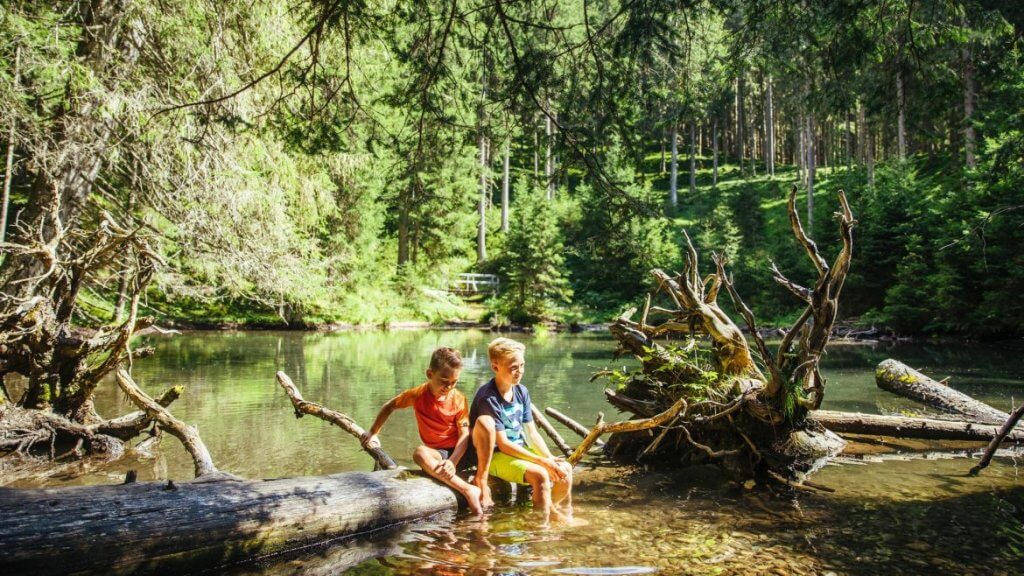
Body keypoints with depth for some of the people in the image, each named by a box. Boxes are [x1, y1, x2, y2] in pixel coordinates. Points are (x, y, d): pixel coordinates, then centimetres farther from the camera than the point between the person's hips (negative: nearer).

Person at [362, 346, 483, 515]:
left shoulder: (459, 399, -6)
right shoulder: (418, 395, -4)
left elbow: (465, 434, -12)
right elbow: (389, 406, 13)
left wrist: (453, 461, -26)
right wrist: (373, 433, 11)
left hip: (460, 453, 0)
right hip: (438, 453, 1)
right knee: (420, 453, -37)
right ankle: (467, 489, -40)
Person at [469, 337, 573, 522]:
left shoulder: (522, 392, 3)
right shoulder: (488, 398, -20)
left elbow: (532, 433, 6)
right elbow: (502, 443, -21)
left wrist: (550, 458, -11)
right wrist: (542, 461, -22)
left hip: (520, 450, 7)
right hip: (494, 456, -7)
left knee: (564, 469, -7)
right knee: (540, 475, -28)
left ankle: (563, 518, 13)